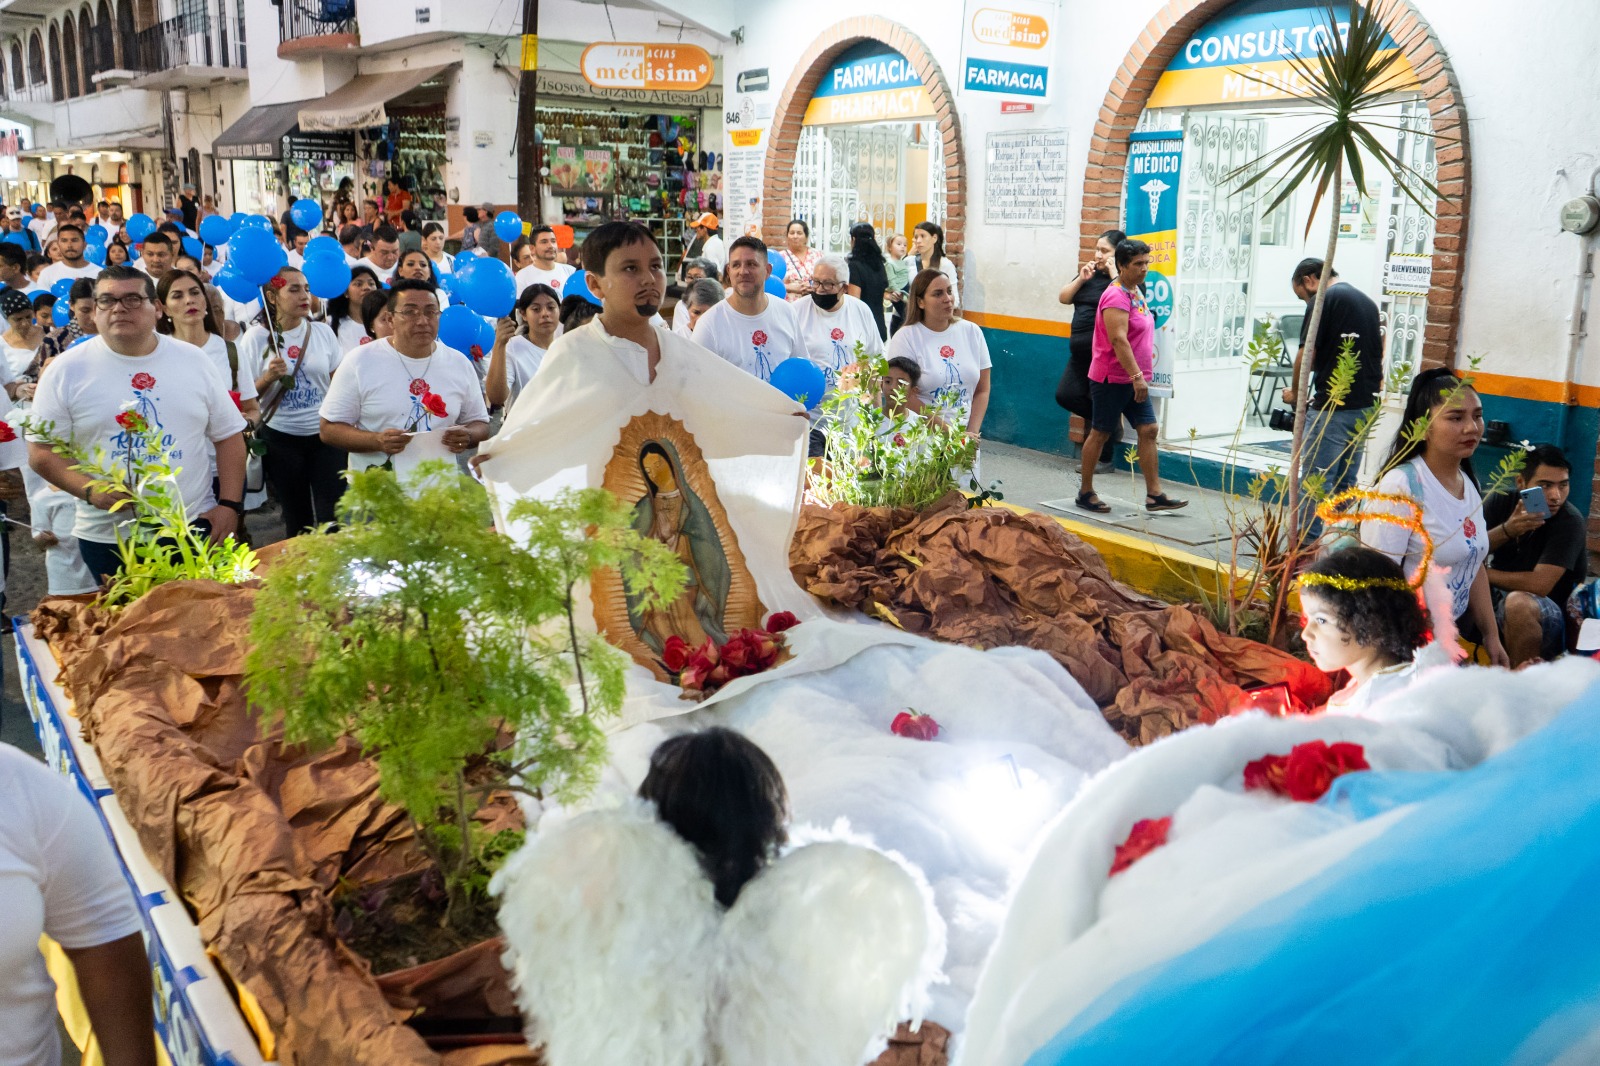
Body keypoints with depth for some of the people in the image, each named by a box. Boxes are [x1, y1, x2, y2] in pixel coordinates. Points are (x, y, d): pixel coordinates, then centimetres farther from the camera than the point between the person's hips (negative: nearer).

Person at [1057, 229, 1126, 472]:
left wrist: (1113, 273, -19)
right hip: (1081, 351, 8)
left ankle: (1104, 459, 10)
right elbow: (1063, 298, 11)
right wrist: (1081, 279, -4)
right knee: (1066, 395, 6)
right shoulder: (1090, 273, 14)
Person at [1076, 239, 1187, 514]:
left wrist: (1140, 376, 18)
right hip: (1111, 378, -9)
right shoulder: (1116, 297, -16)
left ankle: (1154, 495, 4)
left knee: (1148, 430, 3)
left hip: (1133, 380, 9)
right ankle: (1086, 493, 13)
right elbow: (1118, 339, -26)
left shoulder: (1137, 293, 13)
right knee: (1100, 433, 1)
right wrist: (1137, 376, -31)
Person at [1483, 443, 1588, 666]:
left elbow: (1539, 585, -24)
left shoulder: (1569, 521, -15)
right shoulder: (1501, 502, -1)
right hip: (1496, 598, 5)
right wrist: (1506, 530, -28)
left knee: (1518, 602, -35)